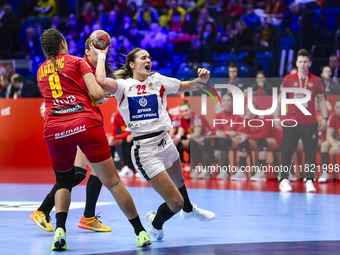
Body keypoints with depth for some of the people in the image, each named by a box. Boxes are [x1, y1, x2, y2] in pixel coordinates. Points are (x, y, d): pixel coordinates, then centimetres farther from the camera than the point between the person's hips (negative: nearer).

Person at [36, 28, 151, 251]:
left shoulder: (41, 72, 22)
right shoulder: (78, 62, 10)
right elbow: (97, 93, -4)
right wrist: (97, 98, 18)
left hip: (55, 130, 3)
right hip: (87, 124, -3)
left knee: (63, 181, 23)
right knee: (113, 182, 2)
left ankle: (60, 230, 0)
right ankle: (141, 232, 4)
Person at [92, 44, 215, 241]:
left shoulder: (158, 81, 4)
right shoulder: (123, 86, -7)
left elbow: (188, 86, 11)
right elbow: (101, 80, -27)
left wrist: (202, 79, -10)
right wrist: (101, 55, -14)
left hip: (165, 142, 5)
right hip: (144, 150, -5)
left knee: (179, 182, 33)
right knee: (175, 202, -9)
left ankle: (189, 210, 66)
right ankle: (156, 222, 24)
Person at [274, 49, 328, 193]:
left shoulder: (316, 81, 4)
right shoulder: (288, 79, 2)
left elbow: (321, 99, 12)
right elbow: (280, 99, 7)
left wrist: (324, 118, 4)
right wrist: (276, 117, 3)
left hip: (310, 123, 1)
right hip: (291, 122, 0)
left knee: (311, 152, -1)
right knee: (287, 151, 1)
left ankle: (309, 181, 4)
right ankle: (284, 179, 10)